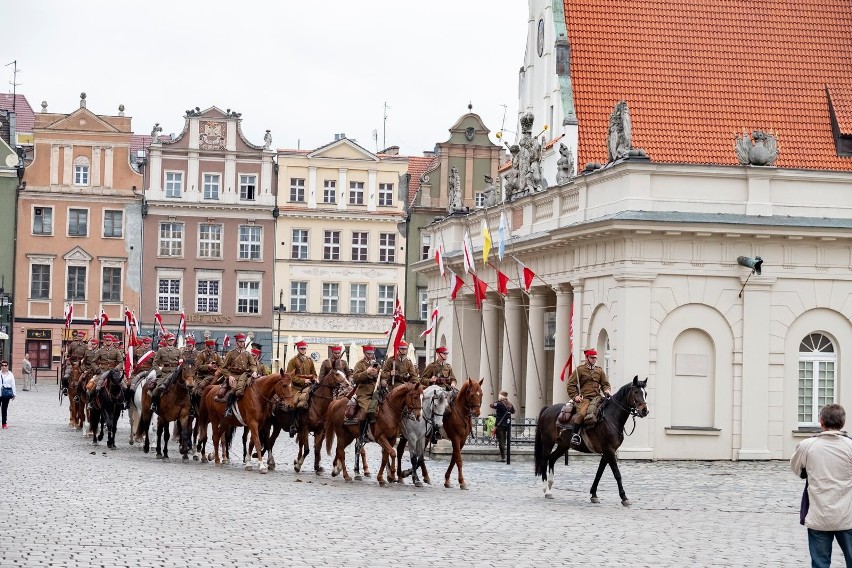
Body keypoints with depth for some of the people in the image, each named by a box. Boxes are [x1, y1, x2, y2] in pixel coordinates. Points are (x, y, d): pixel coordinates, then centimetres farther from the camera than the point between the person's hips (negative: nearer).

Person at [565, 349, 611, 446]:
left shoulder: (600, 371, 21)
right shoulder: (579, 370, 8)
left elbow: (605, 384, 23)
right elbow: (570, 385, 4)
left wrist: (607, 390, -1)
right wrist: (574, 396, -9)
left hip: (596, 397, 5)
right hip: (584, 398, -5)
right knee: (582, 413, -33)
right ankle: (575, 434, -25)